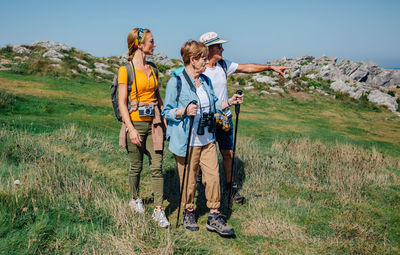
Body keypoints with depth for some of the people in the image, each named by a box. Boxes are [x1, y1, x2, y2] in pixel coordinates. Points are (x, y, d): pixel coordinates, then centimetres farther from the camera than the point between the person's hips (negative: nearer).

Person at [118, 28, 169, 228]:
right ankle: (135, 200, 33)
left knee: (157, 166, 0)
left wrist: (165, 119, 12)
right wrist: (131, 129, -18)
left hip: (153, 123, 5)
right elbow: (122, 103, -10)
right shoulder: (125, 70, -8)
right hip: (135, 123, -5)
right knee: (136, 166, 9)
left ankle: (158, 210, 6)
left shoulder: (152, 68, 10)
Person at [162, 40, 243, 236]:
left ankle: (214, 218, 15)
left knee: (213, 176, 3)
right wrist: (185, 111, -26)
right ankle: (188, 213, 29)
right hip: (186, 142, -6)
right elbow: (167, 112, -9)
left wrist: (229, 102, 8)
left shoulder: (206, 81, 12)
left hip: (207, 139, 6)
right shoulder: (176, 82, -10)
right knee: (188, 181, 6)